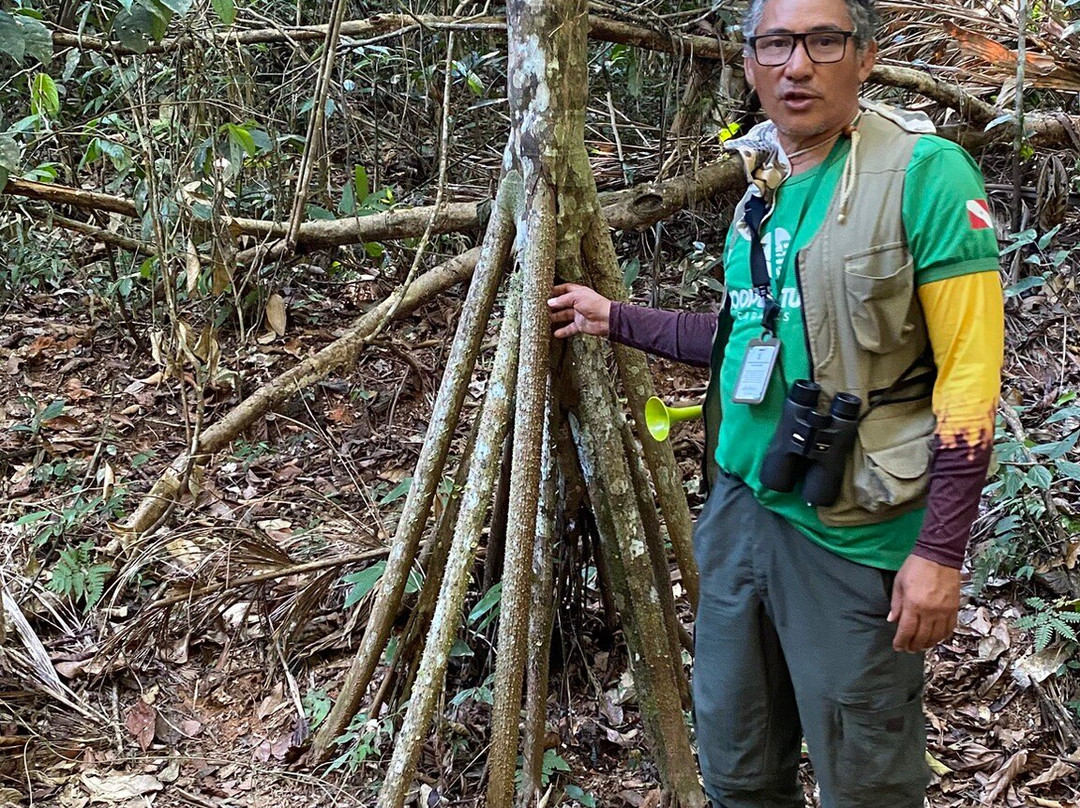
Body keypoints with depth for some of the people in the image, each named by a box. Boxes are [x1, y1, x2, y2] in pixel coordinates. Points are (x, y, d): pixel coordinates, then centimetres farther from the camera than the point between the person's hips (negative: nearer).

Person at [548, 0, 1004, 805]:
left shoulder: (925, 173, -14)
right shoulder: (761, 187, 9)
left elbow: (968, 375, -16)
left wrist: (941, 552, -18)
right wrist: (615, 319, 22)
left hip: (852, 536, -7)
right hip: (740, 510, 7)